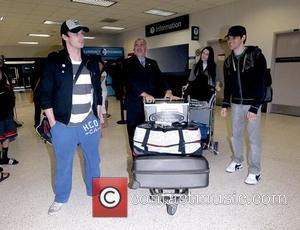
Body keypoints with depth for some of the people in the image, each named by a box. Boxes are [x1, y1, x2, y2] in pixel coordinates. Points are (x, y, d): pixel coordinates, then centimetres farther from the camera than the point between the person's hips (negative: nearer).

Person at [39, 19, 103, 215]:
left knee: (93, 159, 16)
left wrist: (99, 114, 9)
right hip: (63, 125, -3)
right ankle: (61, 198, 35)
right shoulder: (54, 62, -5)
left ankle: (94, 191, 38)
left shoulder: (91, 63, 8)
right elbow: (45, 94, -5)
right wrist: (53, 123, -8)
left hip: (90, 122, 3)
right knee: (63, 164, 12)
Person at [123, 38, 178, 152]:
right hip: (135, 104, -3)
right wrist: (144, 94, -25)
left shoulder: (153, 63, 17)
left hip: (151, 103, 3)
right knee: (135, 133, 4)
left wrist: (168, 91, -14)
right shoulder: (128, 63, 3)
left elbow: (160, 78, 5)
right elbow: (131, 81, -12)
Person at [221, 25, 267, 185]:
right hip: (236, 103, 5)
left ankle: (255, 171, 12)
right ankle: (237, 161, 30)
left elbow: (261, 83, -14)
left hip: (252, 103, -5)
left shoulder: (256, 56, -10)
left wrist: (254, 107, -19)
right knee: (236, 134, 12)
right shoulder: (229, 61, 7)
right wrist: (225, 104, 7)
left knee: (253, 137, 0)